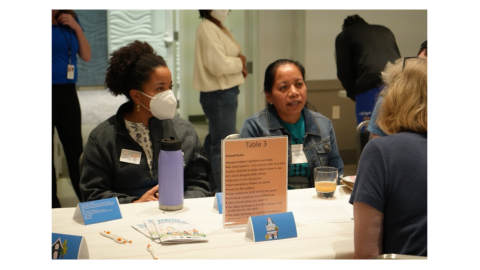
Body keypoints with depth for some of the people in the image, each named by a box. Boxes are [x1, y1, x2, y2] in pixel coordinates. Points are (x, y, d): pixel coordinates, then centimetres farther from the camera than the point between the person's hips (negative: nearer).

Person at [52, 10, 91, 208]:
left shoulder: (70, 20, 11)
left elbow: (86, 56, 8)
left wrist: (77, 28, -1)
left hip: (67, 92, 5)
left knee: (75, 149, 9)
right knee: (48, 151, 4)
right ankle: (53, 206, 13)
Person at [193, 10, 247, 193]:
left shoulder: (219, 28, 15)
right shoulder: (208, 29, -16)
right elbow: (219, 65, -24)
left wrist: (239, 65, -2)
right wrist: (240, 62, -7)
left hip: (224, 93, 11)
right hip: (219, 95, -11)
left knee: (215, 141, 18)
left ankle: (212, 185, 29)